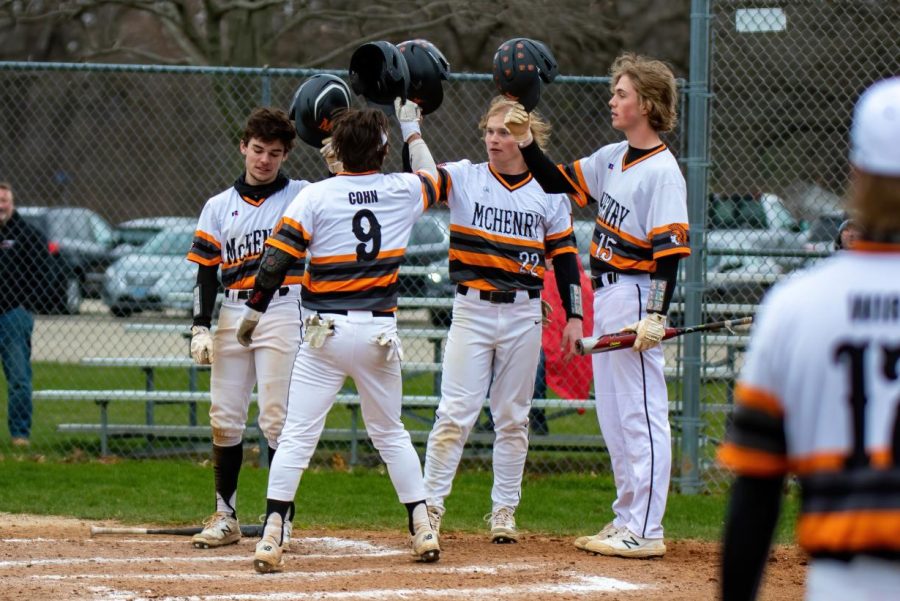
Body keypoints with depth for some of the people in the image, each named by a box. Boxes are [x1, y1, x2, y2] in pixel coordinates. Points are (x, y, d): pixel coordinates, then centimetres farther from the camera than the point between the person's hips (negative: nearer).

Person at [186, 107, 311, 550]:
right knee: (224, 418, 3)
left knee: (276, 419, -7)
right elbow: (206, 272, 9)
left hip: (282, 313, -4)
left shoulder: (301, 196, 5)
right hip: (232, 315, 4)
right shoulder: (220, 207, 12)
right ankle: (225, 517, 11)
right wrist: (200, 328, 0)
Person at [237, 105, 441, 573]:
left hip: (325, 333, -3)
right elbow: (433, 178, 28)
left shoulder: (316, 196, -6)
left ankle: (271, 537, -11)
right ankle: (423, 530, 14)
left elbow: (276, 261, -10)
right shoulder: (403, 191, 2)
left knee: (297, 436, -2)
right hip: (379, 332, 3)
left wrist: (252, 313, 2)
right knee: (390, 433, 18)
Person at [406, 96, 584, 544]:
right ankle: (429, 506, -2)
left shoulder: (548, 192, 5)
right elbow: (418, 176, -14)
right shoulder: (463, 179, 1)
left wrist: (573, 317, 3)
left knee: (512, 418, 7)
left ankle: (504, 512, 15)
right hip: (472, 309, -1)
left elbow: (564, 257, 8)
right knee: (455, 413, -6)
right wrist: (408, 119, -24)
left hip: (523, 314, 1)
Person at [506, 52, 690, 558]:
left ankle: (646, 532, -8)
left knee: (642, 415, -8)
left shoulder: (662, 171, -15)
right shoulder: (613, 159, 13)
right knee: (614, 415, 14)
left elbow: (669, 250, -19)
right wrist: (526, 142, 9)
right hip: (606, 295, 10)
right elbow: (558, 182, 23)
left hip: (636, 296, -10)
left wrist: (656, 316, -25)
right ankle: (629, 520, 21)